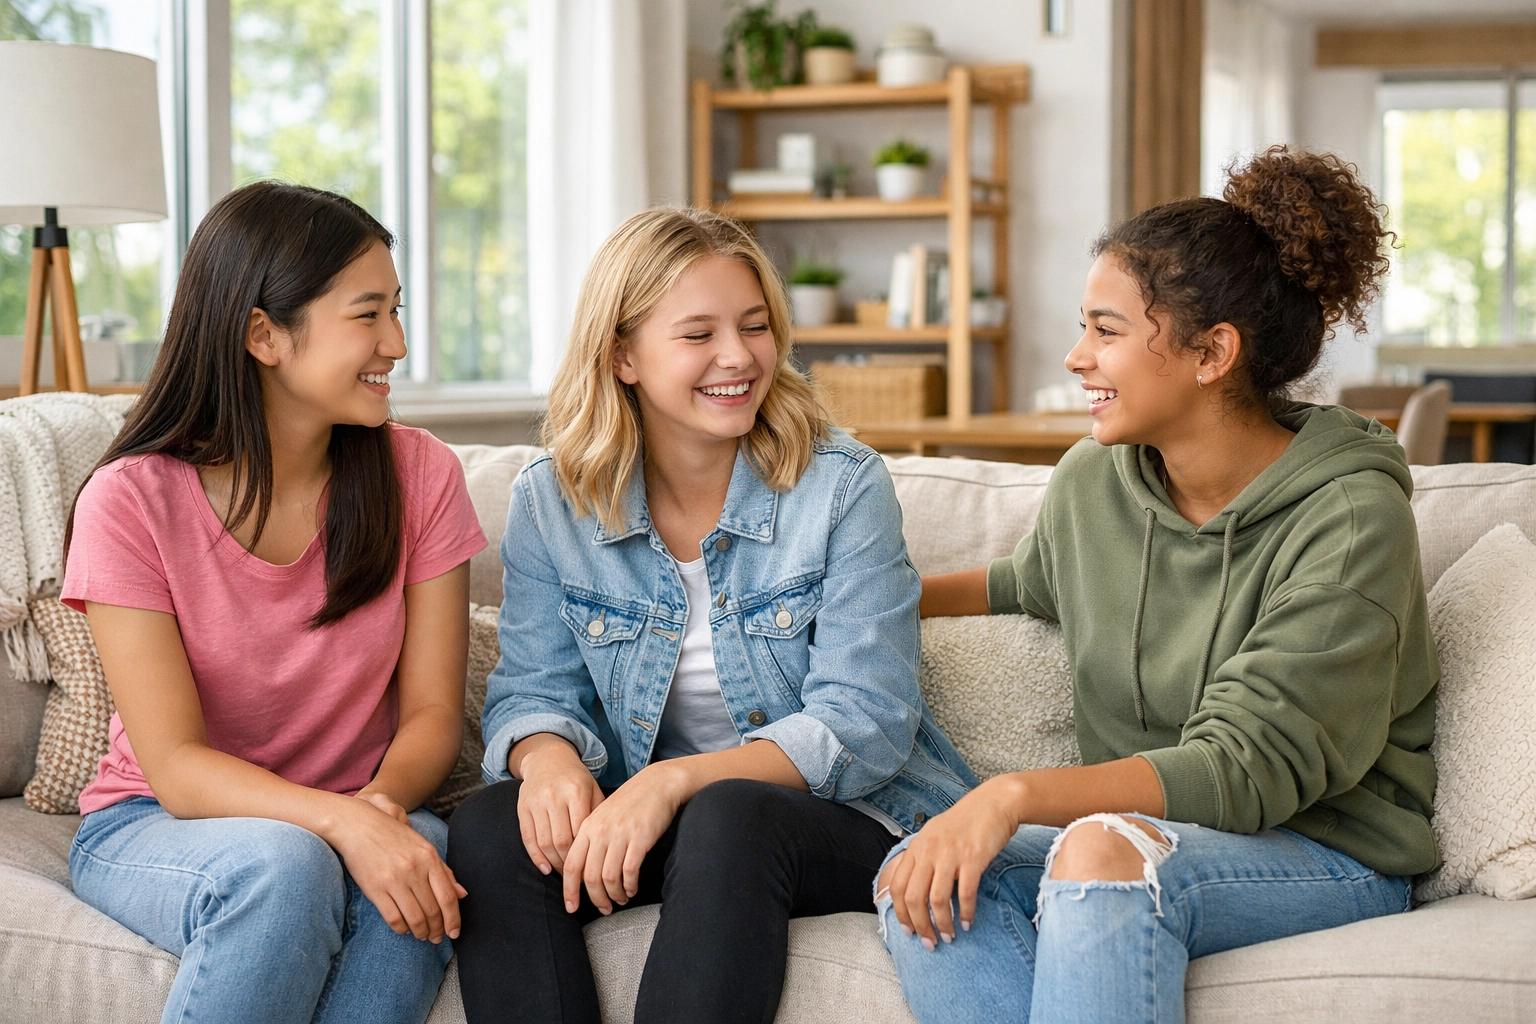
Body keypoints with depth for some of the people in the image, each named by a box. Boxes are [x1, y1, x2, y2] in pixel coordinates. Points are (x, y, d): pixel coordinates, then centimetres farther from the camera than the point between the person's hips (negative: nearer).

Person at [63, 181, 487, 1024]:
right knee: (283, 868, -36)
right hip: (152, 828, -2)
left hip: (361, 813, 2)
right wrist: (340, 820, -35)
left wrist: (382, 802, -27)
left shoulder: (419, 474, -3)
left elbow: (431, 710, -3)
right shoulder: (131, 502, -13)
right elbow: (176, 765, -17)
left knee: (425, 860, -33)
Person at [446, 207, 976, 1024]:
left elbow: (864, 725, -15)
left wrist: (677, 781, -30)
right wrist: (548, 752, -24)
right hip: (647, 813, 3)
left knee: (726, 819, -36)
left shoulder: (842, 487, -8)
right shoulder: (550, 504, 2)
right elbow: (533, 690, 3)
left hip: (849, 821, -3)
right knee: (487, 827, -25)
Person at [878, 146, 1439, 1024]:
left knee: (1102, 851, -38)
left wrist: (1016, 795, -34)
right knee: (918, 879, -25)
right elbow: (1034, 584, 30)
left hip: (1329, 855, -6)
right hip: (1138, 826, 6)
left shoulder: (1350, 518, -15)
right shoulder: (1092, 481, 4)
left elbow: (1247, 766, -23)